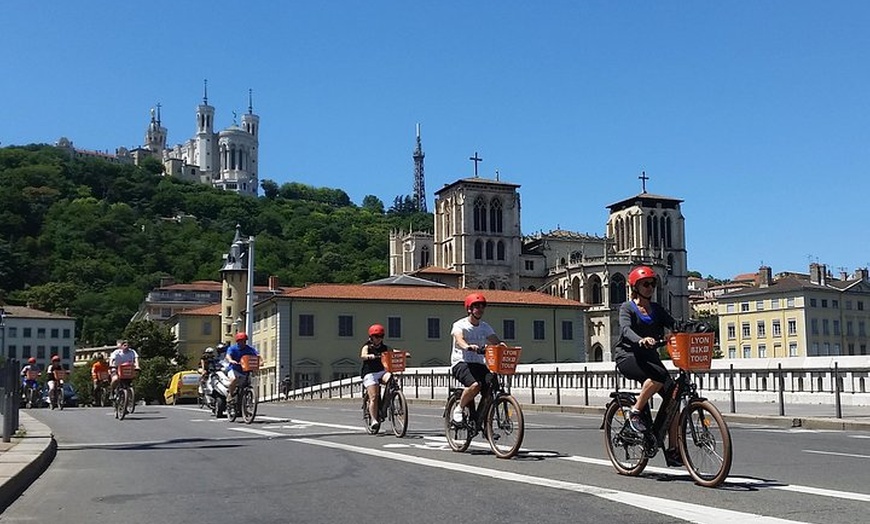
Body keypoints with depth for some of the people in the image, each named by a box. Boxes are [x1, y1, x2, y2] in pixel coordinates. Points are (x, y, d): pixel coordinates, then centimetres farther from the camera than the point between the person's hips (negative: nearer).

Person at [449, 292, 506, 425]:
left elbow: (494, 340, -4)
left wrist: (501, 345, -29)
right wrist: (467, 346, -48)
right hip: (461, 363, -5)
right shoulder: (460, 325, -4)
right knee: (475, 385, -33)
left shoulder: (485, 327, 13)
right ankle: (458, 409, -8)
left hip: (479, 364, 5)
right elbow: (459, 339, -25)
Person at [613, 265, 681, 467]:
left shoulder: (656, 308, 15)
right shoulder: (627, 308, -3)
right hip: (628, 356, -6)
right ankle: (635, 412, -14)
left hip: (649, 357, 6)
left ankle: (673, 449, 0)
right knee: (659, 376, -34)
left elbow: (674, 325, 2)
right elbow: (626, 330, -22)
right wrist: (640, 340, -43)